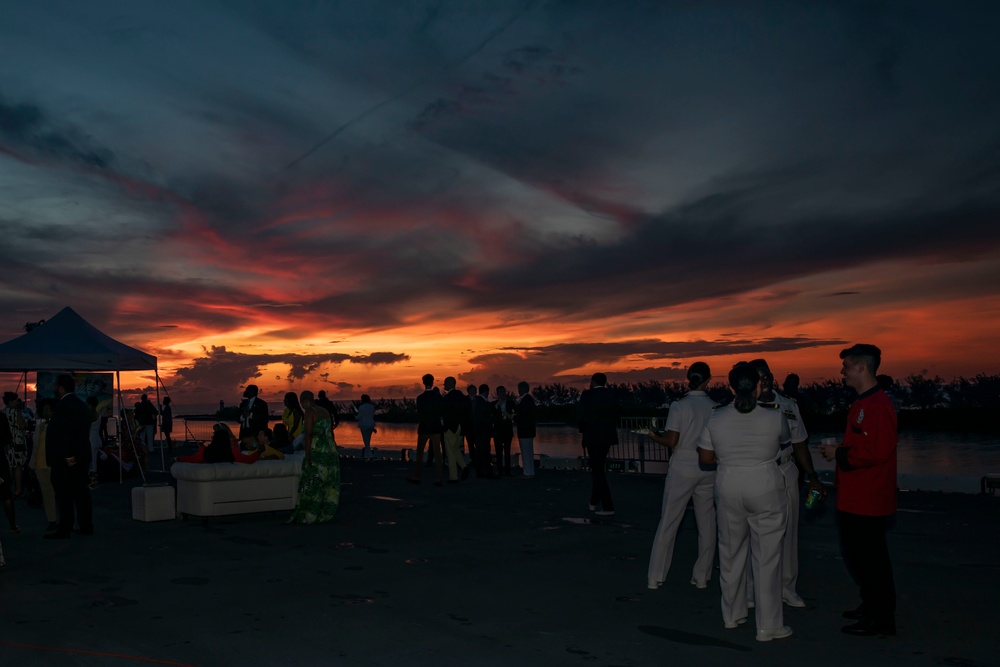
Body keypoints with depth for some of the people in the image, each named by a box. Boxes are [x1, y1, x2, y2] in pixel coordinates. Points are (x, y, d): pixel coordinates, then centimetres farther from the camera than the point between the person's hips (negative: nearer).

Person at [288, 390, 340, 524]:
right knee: (329, 483, 7)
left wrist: (307, 455, -14)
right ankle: (326, 514, 10)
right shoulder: (325, 411, 15)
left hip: (317, 451, -7)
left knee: (311, 483, -3)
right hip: (331, 450, 7)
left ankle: (306, 516, -1)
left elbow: (309, 434, -13)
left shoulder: (309, 412, -6)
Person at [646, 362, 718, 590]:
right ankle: (702, 577, 16)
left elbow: (671, 441, -12)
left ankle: (655, 577, 9)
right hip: (707, 469, 2)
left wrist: (655, 436, 6)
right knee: (707, 524, 12)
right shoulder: (715, 407, -2)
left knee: (668, 523, 5)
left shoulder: (679, 406, -10)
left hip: (682, 468, -2)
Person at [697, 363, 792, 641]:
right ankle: (768, 626, 10)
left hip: (728, 488, 3)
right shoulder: (775, 417, -8)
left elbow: (705, 458, 2)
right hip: (765, 489, -2)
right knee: (766, 556, 4)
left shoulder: (716, 418, -4)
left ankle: (732, 615, 29)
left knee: (730, 552, 16)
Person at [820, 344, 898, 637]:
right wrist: (837, 451, 8)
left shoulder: (878, 404, -19)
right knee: (855, 556, 20)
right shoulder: (862, 403, 15)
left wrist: (839, 454, -17)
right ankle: (870, 607, 35)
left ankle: (881, 619, 12)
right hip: (854, 499, 11)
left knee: (871, 559, 0)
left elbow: (877, 451, -26)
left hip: (868, 501, -10)